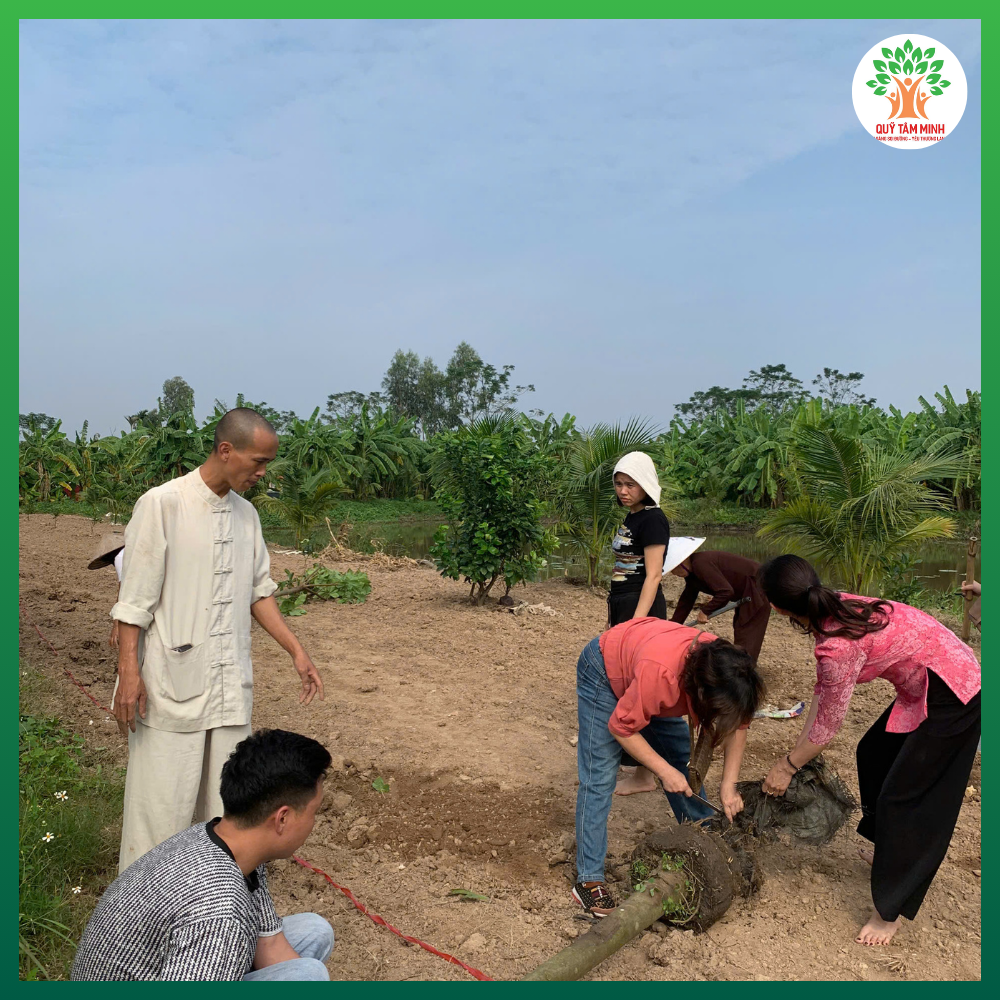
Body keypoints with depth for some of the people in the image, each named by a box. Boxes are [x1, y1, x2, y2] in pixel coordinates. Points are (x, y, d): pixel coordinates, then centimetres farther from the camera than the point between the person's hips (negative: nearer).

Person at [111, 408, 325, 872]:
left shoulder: (246, 514, 8)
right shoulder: (163, 504, -10)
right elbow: (135, 598, -10)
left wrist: (297, 652, 9)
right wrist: (129, 669, -14)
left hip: (231, 686, 6)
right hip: (173, 683, -6)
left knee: (225, 802, 14)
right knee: (162, 803, 3)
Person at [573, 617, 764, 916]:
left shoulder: (725, 670, -26)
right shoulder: (659, 674, -44)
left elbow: (737, 724, -7)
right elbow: (621, 727, -27)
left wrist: (729, 786, -12)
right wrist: (664, 771, -22)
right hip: (604, 670, -6)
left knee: (682, 759, 8)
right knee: (599, 779, -9)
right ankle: (589, 880, -4)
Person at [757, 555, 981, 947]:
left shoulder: (840, 645, -32)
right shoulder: (835, 607, -6)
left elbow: (828, 725, -18)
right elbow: (823, 689, 4)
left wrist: (787, 766, -3)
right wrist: (798, 750, 7)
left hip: (952, 697, -10)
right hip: (925, 685, 10)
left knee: (901, 795, -2)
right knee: (873, 754, 22)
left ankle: (890, 911, 13)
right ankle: (891, 852, 42)